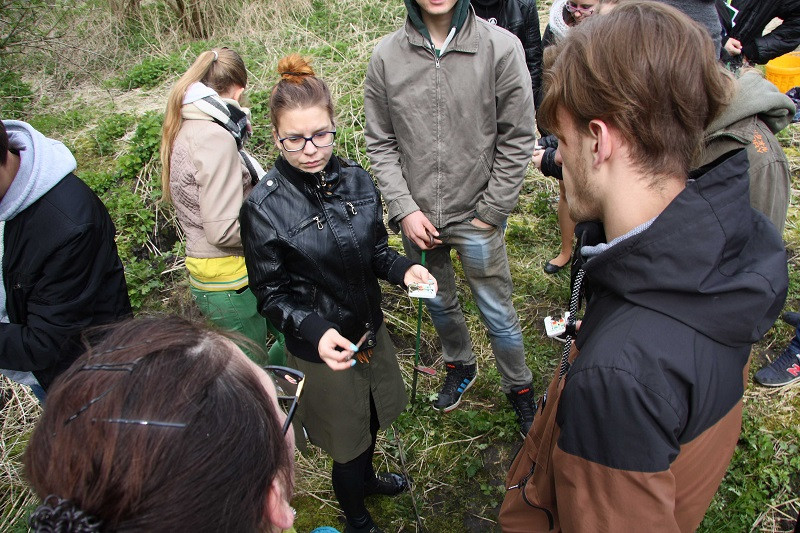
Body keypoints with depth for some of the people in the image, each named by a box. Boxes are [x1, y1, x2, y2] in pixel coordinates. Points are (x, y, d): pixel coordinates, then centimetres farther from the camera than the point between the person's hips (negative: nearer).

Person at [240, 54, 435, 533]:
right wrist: (316, 332, -31)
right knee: (348, 440, 16)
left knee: (373, 418, 29)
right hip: (320, 349, -5)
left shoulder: (357, 180, -9)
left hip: (371, 329, 5)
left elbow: (375, 250, 4)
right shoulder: (264, 208, -22)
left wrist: (404, 268, -17)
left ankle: (367, 477, 63)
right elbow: (271, 295, -15)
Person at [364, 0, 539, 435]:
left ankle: (519, 387, 37)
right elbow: (380, 144, 0)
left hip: (476, 218, -2)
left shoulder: (501, 48, -12)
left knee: (497, 312, 10)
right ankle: (460, 366, 50)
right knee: (438, 303, 22)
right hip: (417, 218, 3)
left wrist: (490, 212, -9)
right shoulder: (385, 56, -5)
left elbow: (517, 139, -7)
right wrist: (405, 209, -8)